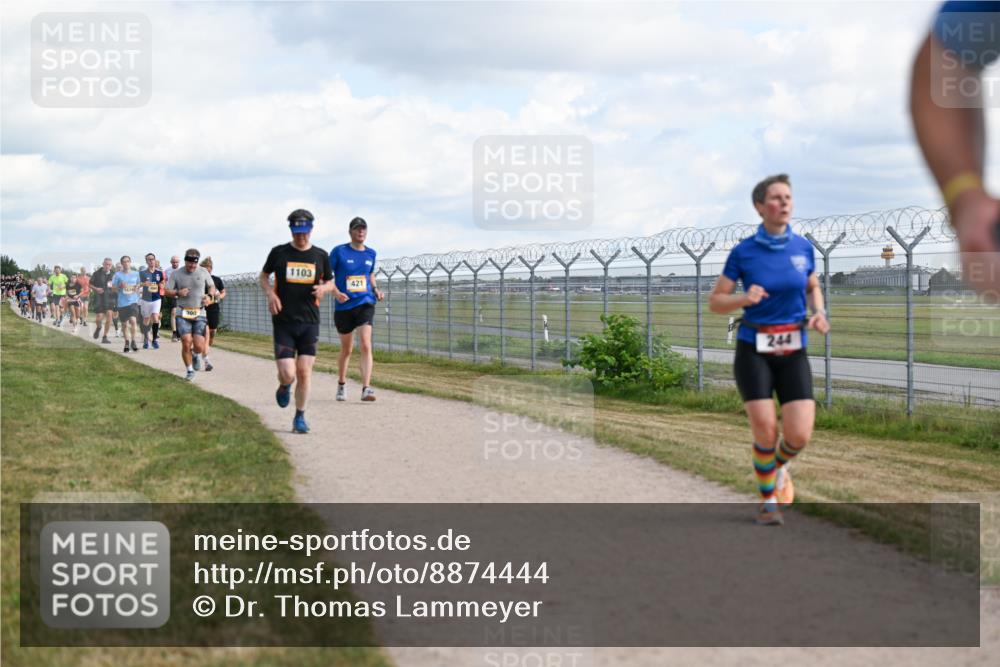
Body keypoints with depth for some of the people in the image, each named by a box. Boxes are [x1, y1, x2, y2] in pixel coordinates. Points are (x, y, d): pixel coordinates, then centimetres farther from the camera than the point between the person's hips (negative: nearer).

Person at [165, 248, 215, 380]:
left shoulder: (203, 272, 5)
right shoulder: (176, 274, 2)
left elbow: (212, 286, 19)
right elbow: (167, 291, 4)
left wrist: (209, 296, -3)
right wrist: (178, 293, -16)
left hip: (199, 313, 1)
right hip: (183, 314, 0)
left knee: (199, 346, -9)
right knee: (186, 343, -11)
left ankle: (196, 355, 29)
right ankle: (189, 371, 9)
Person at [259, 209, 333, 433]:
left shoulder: (321, 256, 5)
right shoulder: (279, 253, 1)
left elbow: (330, 282, 18)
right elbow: (263, 276, 15)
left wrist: (323, 288, -6)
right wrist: (270, 293, -5)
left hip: (309, 322, 1)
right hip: (283, 322, -1)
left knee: (304, 372, -1)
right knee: (287, 374, -10)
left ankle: (300, 417, 14)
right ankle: (284, 387, 28)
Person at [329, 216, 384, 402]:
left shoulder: (371, 254, 9)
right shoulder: (339, 251, -3)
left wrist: (375, 289, 6)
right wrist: (336, 293, -17)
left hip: (365, 304, 1)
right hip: (344, 306, -1)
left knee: (366, 345, -18)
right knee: (346, 349, 11)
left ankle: (366, 389, -24)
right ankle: (341, 385, 34)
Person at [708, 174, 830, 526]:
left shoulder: (803, 247, 3)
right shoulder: (743, 252, -6)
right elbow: (715, 301, -1)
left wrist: (818, 313, 0)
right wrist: (744, 299, -20)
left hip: (793, 352, 2)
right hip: (753, 349, -2)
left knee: (800, 434, -9)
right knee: (765, 430, -11)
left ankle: (779, 465, 28)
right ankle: (768, 500, 14)